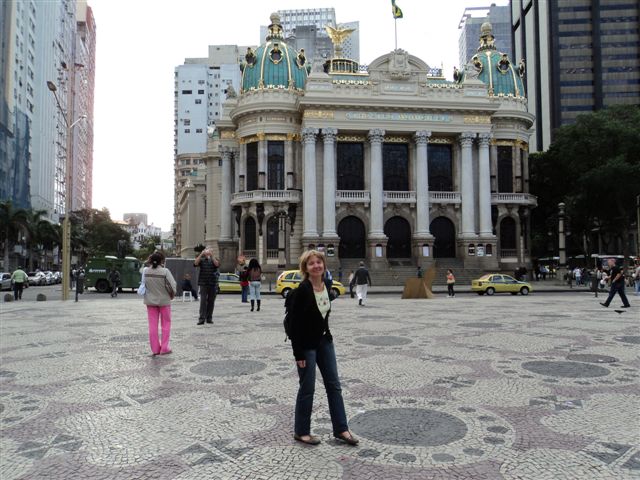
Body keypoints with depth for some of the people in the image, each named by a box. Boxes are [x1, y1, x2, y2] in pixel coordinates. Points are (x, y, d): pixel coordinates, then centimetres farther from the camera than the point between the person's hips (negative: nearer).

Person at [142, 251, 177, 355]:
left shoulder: (145, 271, -6)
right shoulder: (165, 271, -18)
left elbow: (144, 284, 0)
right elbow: (172, 285, -17)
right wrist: (171, 295, 2)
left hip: (150, 301, 3)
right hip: (164, 300, -3)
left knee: (153, 325, 9)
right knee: (166, 324, 11)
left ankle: (155, 349, 13)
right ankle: (164, 348, 11)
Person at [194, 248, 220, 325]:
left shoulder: (214, 259, 8)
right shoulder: (201, 260, 7)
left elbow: (217, 264, -13)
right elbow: (195, 264, -12)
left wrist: (212, 256, -22)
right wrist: (201, 254, -20)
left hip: (213, 284, 2)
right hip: (203, 283, -1)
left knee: (211, 301, 5)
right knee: (203, 301, -8)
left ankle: (209, 318, 13)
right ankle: (201, 319, -10)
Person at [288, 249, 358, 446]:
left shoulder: (326, 286, 1)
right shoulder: (302, 290, -20)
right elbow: (295, 323, -18)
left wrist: (327, 334, 14)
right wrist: (298, 354, -18)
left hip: (324, 341, 7)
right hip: (306, 345, -7)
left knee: (334, 385, 10)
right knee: (307, 388, 4)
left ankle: (341, 429, 21)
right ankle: (301, 432, 22)